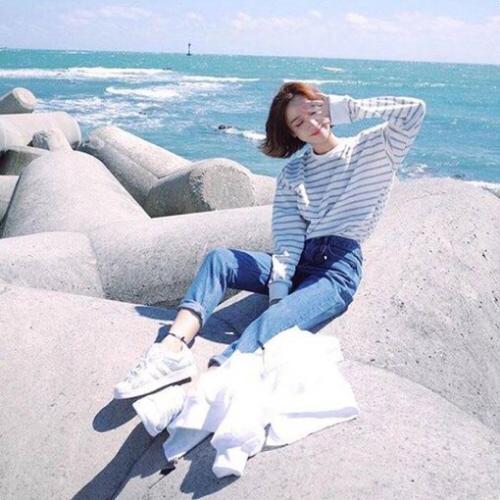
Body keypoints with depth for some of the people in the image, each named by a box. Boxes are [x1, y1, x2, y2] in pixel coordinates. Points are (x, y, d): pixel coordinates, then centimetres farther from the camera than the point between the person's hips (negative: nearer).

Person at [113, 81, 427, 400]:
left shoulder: (372, 149, 7)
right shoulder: (291, 174, 16)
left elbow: (414, 110, -10)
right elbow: (287, 240, 2)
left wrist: (350, 107, -4)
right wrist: (279, 290, -14)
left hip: (339, 269, -5)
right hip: (298, 261, 5)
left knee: (272, 323, -33)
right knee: (218, 259, -17)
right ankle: (173, 349, -38)